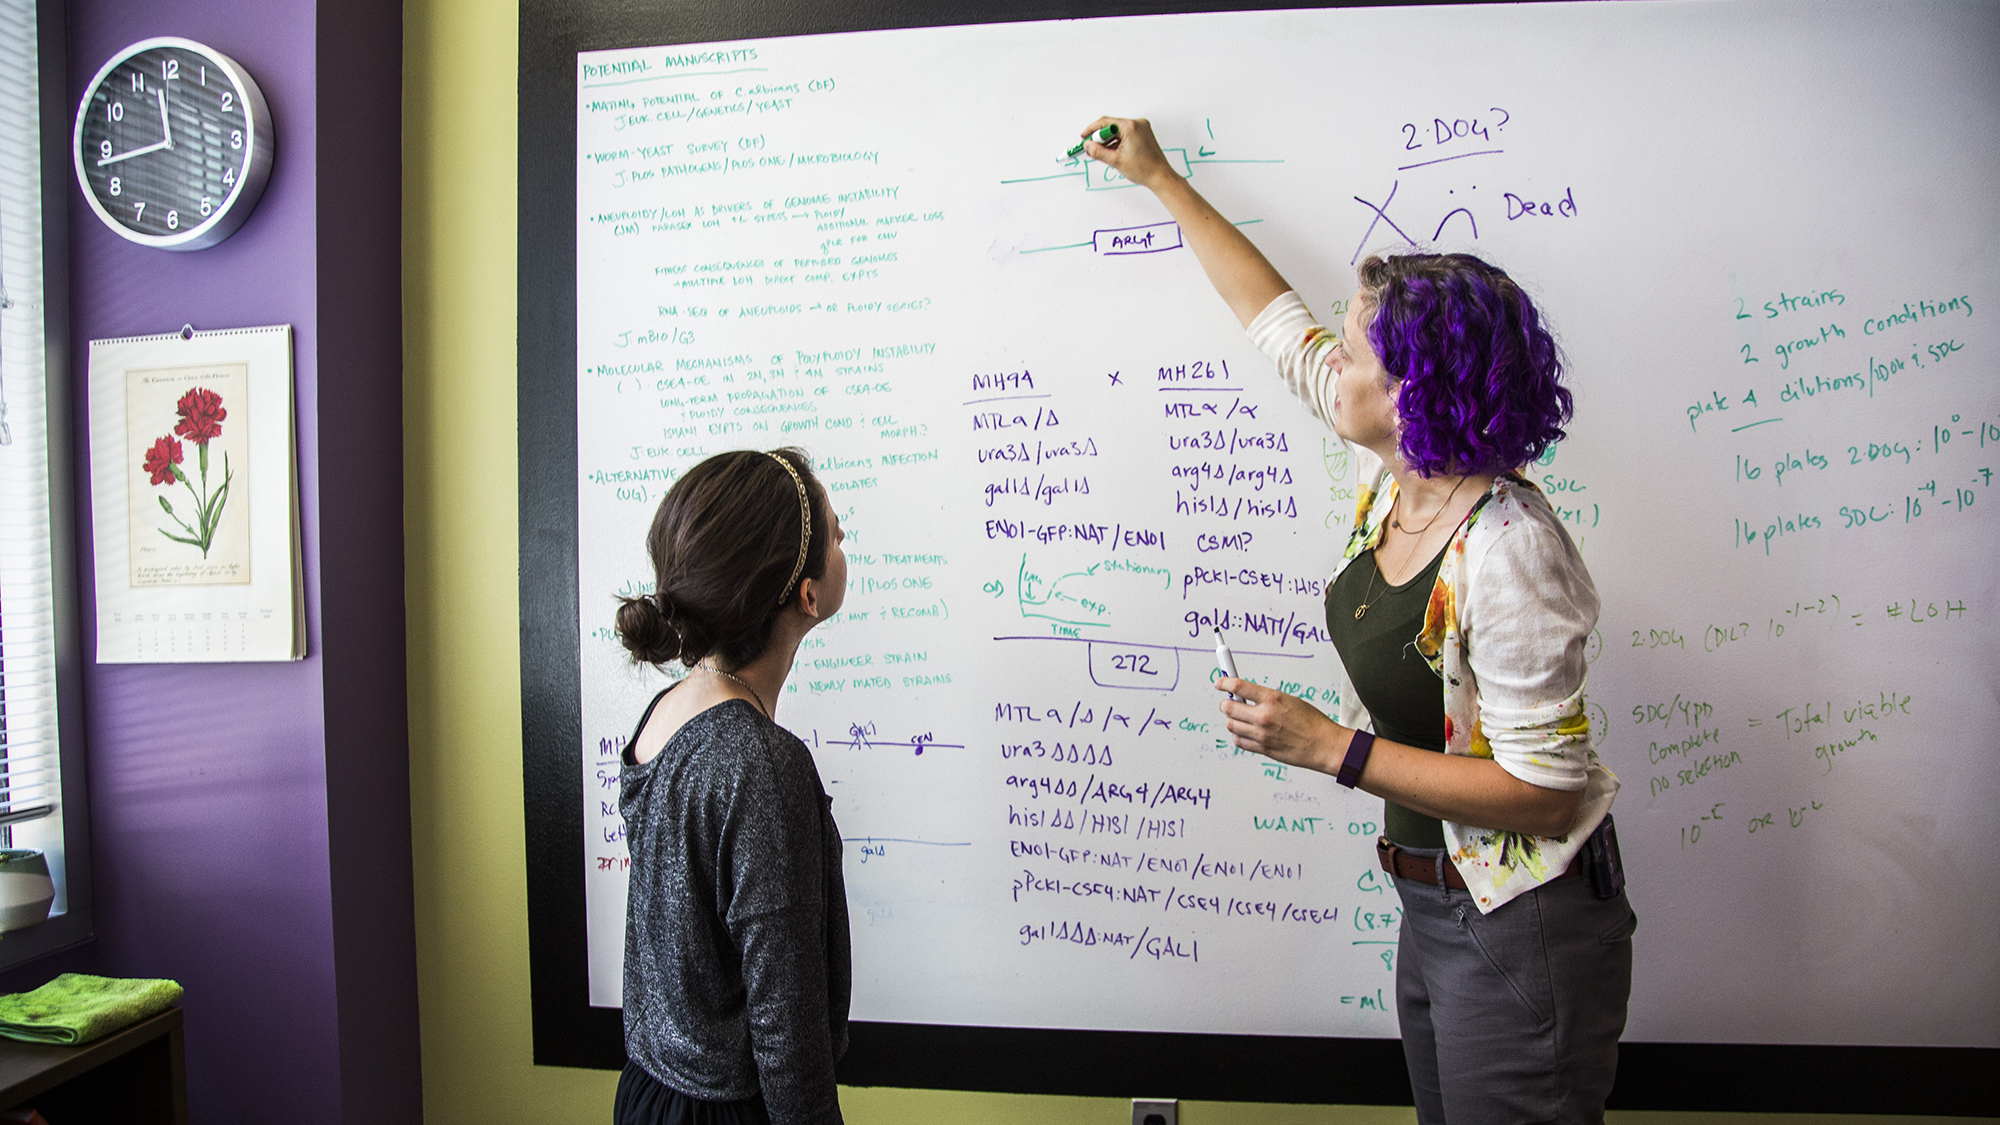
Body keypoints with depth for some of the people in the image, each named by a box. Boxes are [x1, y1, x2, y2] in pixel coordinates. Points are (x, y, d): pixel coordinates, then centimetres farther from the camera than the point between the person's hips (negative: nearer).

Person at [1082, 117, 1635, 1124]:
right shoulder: (1391, 472, -4)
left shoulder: (1505, 552, -28)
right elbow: (1275, 318, 8)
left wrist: (1330, 747, -27)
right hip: (1431, 903, 8)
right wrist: (1158, 178, 16)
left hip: (1523, 928, -8)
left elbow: (1545, 793, -25)